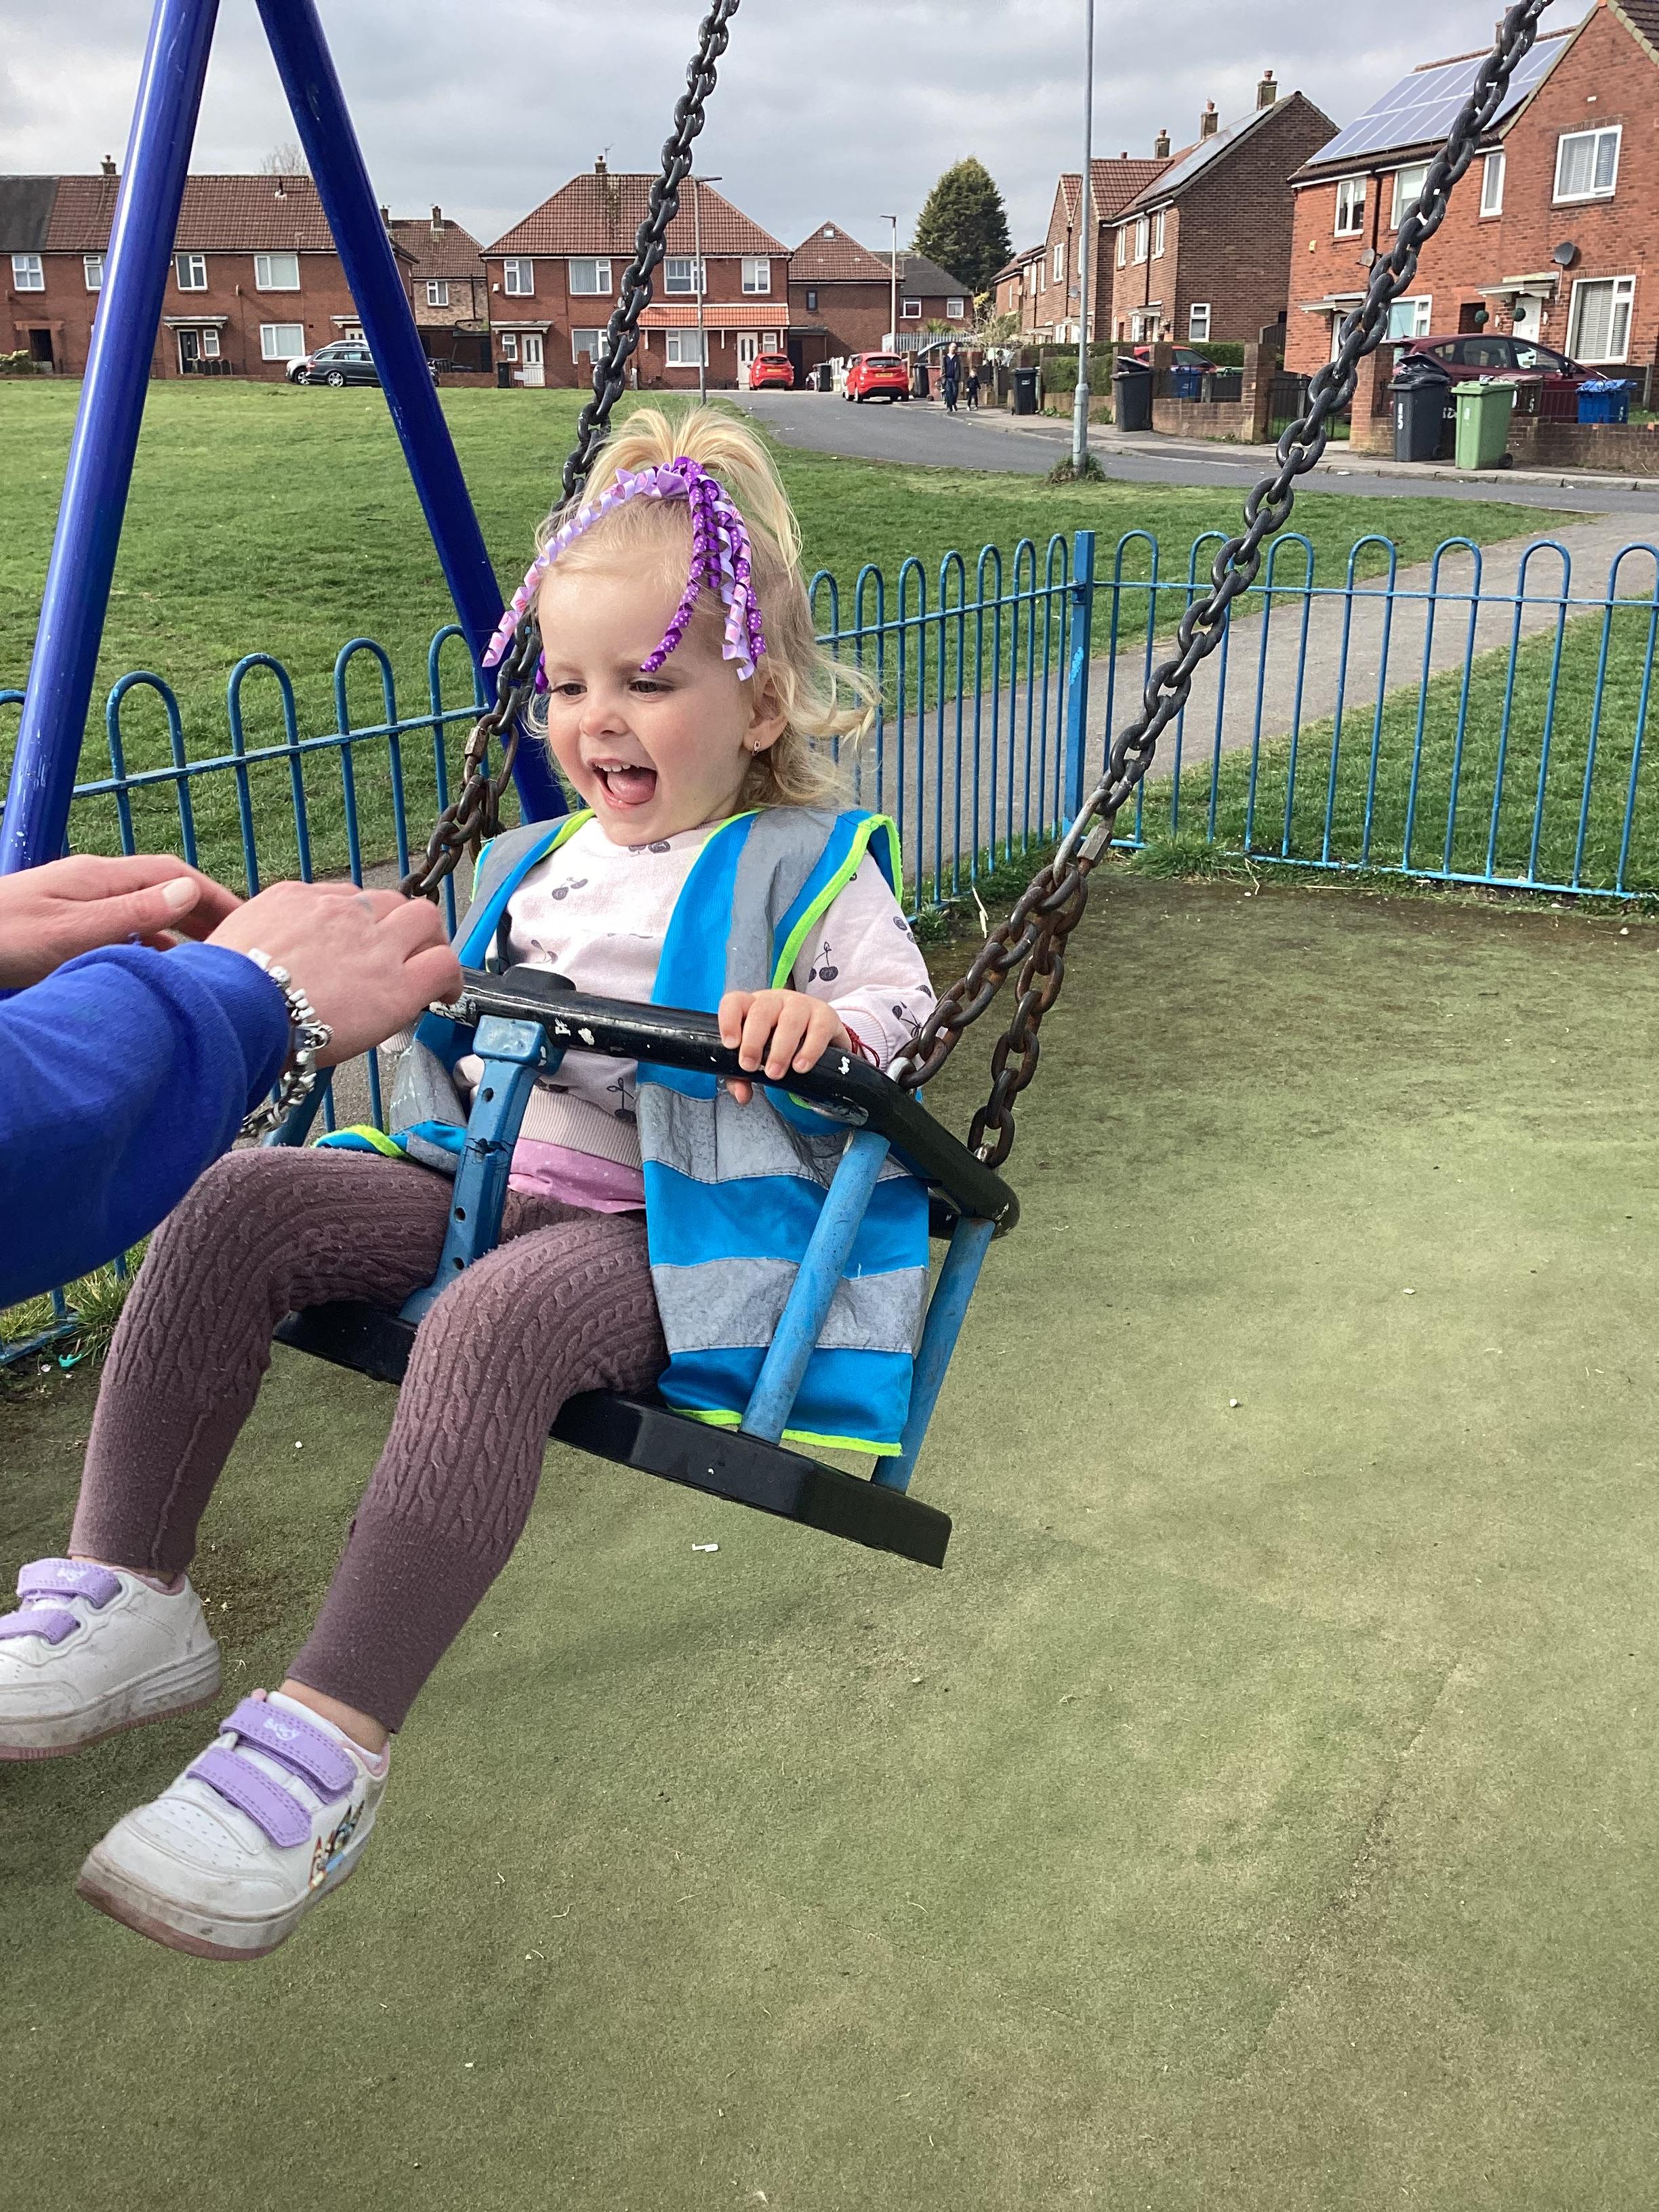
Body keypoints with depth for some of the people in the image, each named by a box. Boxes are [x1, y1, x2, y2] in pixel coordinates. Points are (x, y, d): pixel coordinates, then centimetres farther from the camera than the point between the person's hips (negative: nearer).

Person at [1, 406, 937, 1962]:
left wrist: (824, 1024, -24)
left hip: (678, 1230, -7)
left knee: (494, 1319, -39)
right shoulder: (540, 867, 23)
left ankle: (331, 1741, -36)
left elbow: (904, 1014, -3)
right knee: (232, 1203, -15)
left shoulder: (809, 870, 5)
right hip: (491, 1184, 7)